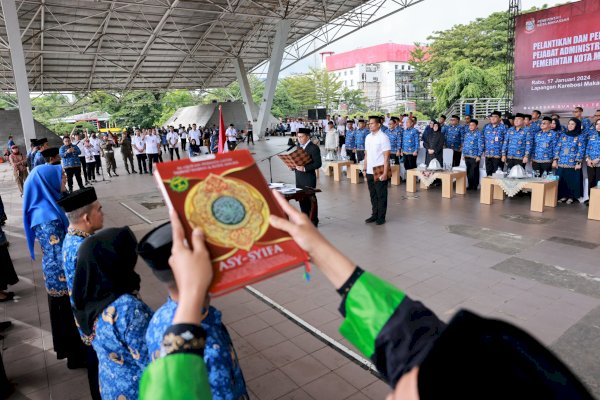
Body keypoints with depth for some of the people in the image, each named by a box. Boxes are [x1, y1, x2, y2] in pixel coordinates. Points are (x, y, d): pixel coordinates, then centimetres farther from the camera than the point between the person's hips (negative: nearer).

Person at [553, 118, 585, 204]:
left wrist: (578, 162, -10)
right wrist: (555, 160, 2)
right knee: (561, 179, 5)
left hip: (573, 163, -3)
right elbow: (557, 148, 9)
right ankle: (563, 195, 17)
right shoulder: (563, 135, 10)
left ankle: (571, 197, 13)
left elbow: (581, 150, -4)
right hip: (561, 163, 3)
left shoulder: (580, 136, 1)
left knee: (572, 180, 1)